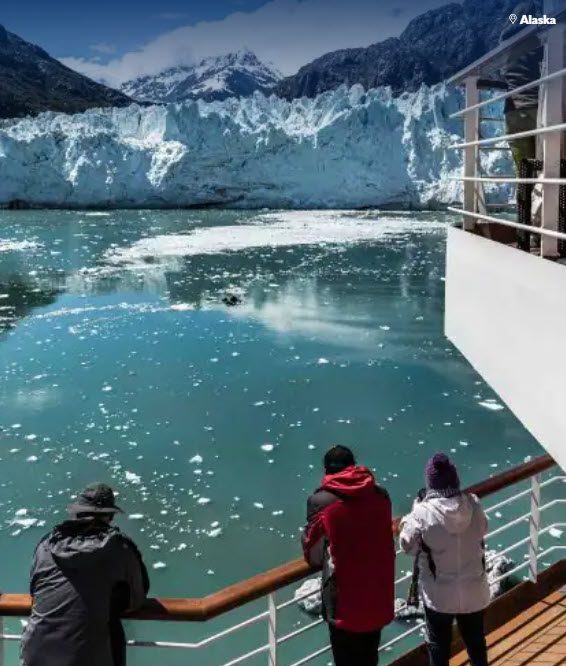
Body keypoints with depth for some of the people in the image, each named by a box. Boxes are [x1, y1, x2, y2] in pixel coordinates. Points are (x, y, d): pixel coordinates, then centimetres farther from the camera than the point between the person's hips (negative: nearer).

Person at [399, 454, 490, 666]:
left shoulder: (424, 513, -23)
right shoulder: (474, 504, -13)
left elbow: (408, 546, -10)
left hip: (439, 595, -3)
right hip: (474, 591, 3)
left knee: (438, 646, 16)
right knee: (476, 641, 24)